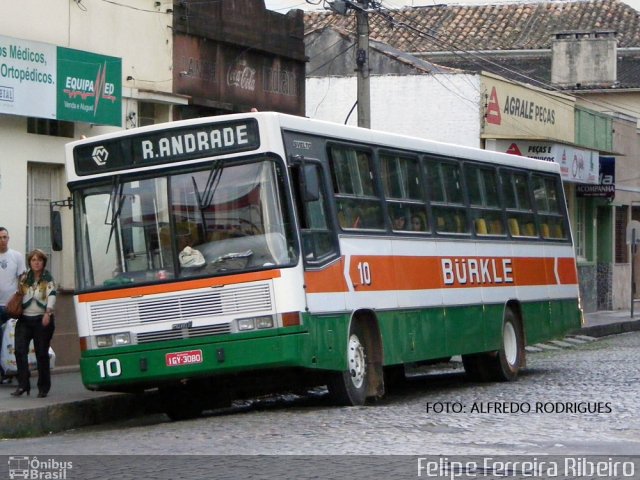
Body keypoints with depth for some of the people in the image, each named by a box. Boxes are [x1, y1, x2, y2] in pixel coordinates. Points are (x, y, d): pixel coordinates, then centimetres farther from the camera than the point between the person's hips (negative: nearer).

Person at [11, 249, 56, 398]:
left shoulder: (48, 279, 0)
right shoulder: (24, 278, 13)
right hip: (24, 319, 3)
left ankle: (43, 387, 8)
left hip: (42, 320, -3)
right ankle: (23, 384, -10)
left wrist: (48, 313, -28)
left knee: (42, 353, -1)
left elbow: (52, 296, -14)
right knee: (20, 351, -12)